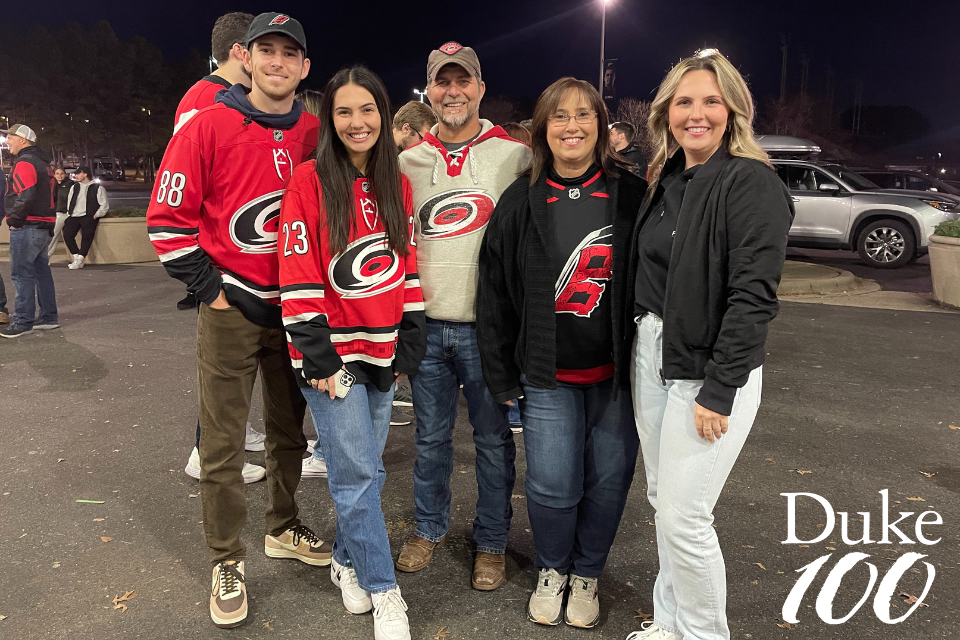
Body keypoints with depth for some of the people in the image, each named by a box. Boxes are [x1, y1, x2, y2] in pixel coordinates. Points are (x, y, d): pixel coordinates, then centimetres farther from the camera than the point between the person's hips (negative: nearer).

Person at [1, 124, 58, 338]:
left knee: (22, 274, -6)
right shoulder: (42, 163, 18)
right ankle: (49, 317, 19)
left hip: (27, 227, -10)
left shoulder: (24, 163, -13)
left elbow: (25, 196, -24)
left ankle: (23, 322, -4)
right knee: (41, 272, 14)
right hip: (43, 226, 10)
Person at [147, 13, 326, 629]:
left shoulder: (314, 135, 4)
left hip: (294, 309, 4)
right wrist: (213, 291, -9)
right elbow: (168, 220, -6)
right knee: (223, 445, 2)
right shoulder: (208, 127, -8)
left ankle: (284, 529, 36)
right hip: (231, 310, -4)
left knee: (289, 430, 16)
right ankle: (228, 561, 19)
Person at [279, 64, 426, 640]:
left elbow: (407, 267, 12)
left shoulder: (397, 185, 10)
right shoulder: (311, 181, -5)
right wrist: (316, 356, -12)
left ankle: (348, 560, 35)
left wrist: (410, 344, 7)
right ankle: (382, 590, 14)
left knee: (366, 470, 13)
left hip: (382, 351, 5)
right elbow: (298, 275, -9)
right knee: (357, 473, -2)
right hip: (333, 353, -5)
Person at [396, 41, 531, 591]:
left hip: (488, 325, -2)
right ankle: (430, 528, 34)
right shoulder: (409, 161, 8)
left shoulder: (514, 154, -1)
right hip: (426, 324, 3)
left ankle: (492, 542, 26)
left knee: (493, 438, 8)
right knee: (431, 436, 14)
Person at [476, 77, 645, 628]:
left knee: (608, 479, 9)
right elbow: (495, 294, 3)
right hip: (548, 375, 0)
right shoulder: (521, 202, 1)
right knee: (552, 484, 2)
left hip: (617, 372, 0)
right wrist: (503, 376, 1)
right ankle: (552, 571, 30)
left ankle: (586, 574, 34)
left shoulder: (631, 195, -1)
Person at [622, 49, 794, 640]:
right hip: (650, 357, 8)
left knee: (684, 516, -3)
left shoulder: (753, 183, -14)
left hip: (710, 370, -8)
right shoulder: (666, 181, 10)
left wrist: (718, 391, -20)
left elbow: (753, 298, -19)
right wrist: (635, 350, 8)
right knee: (662, 499, 17)